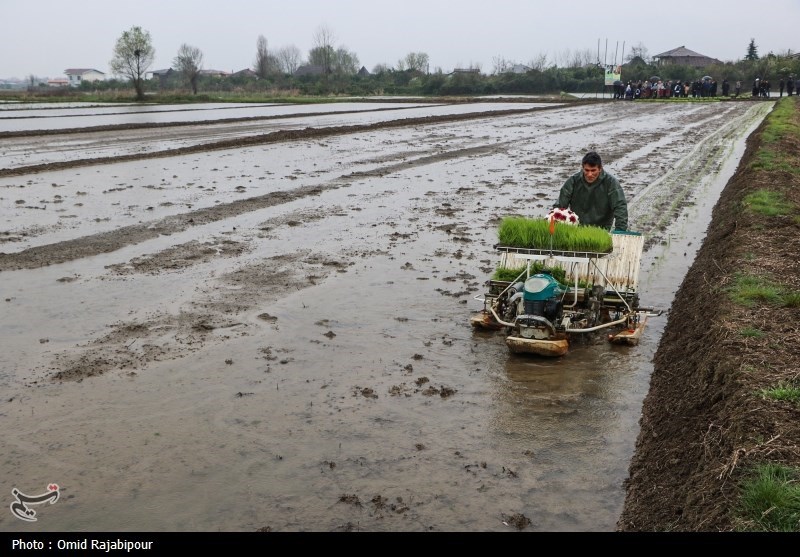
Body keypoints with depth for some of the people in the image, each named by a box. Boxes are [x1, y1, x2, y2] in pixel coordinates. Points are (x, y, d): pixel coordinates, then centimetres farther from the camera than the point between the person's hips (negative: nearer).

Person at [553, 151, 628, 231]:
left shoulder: (611, 182, -6)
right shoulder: (573, 181, -2)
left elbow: (620, 207, -10)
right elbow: (559, 206, 0)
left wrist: (620, 232, -22)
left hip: (601, 230, -1)